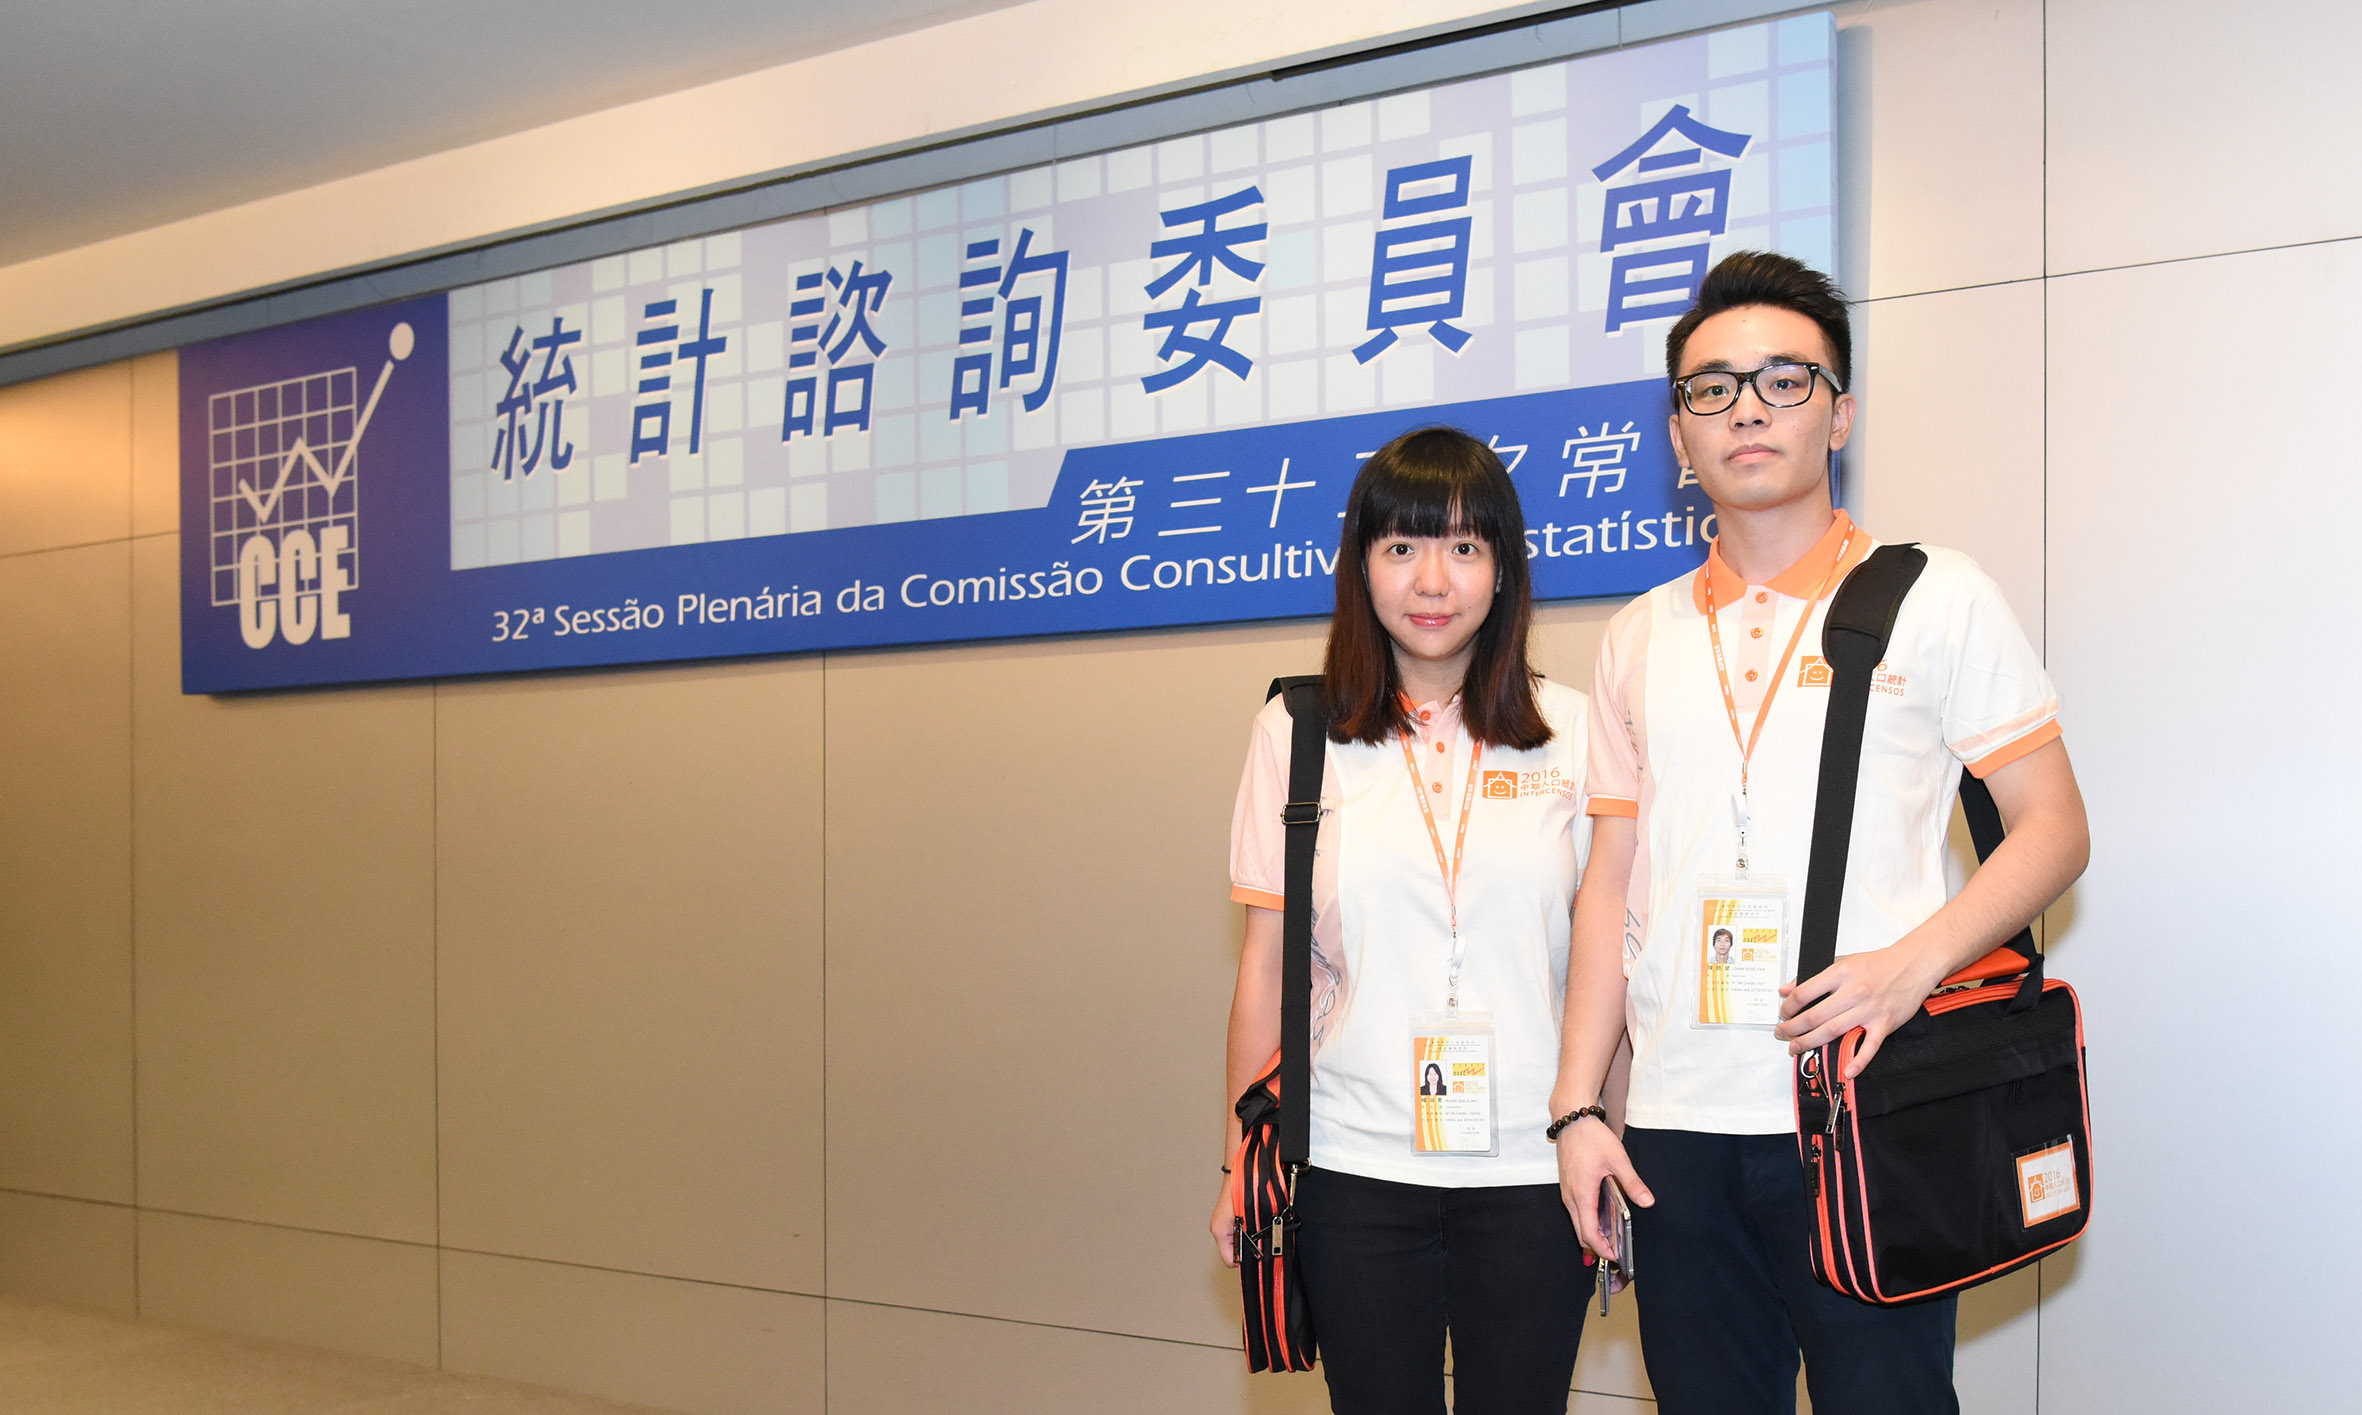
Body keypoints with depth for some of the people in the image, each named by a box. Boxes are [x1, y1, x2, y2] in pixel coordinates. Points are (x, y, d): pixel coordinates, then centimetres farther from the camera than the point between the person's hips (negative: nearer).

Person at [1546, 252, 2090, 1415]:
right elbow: (1610, 883, 13)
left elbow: (2054, 827, 0)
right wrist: (1577, 1101, 6)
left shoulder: (1934, 597, 3)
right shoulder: (1641, 638, 13)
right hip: (1678, 1123, 4)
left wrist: (1913, 961, -16)